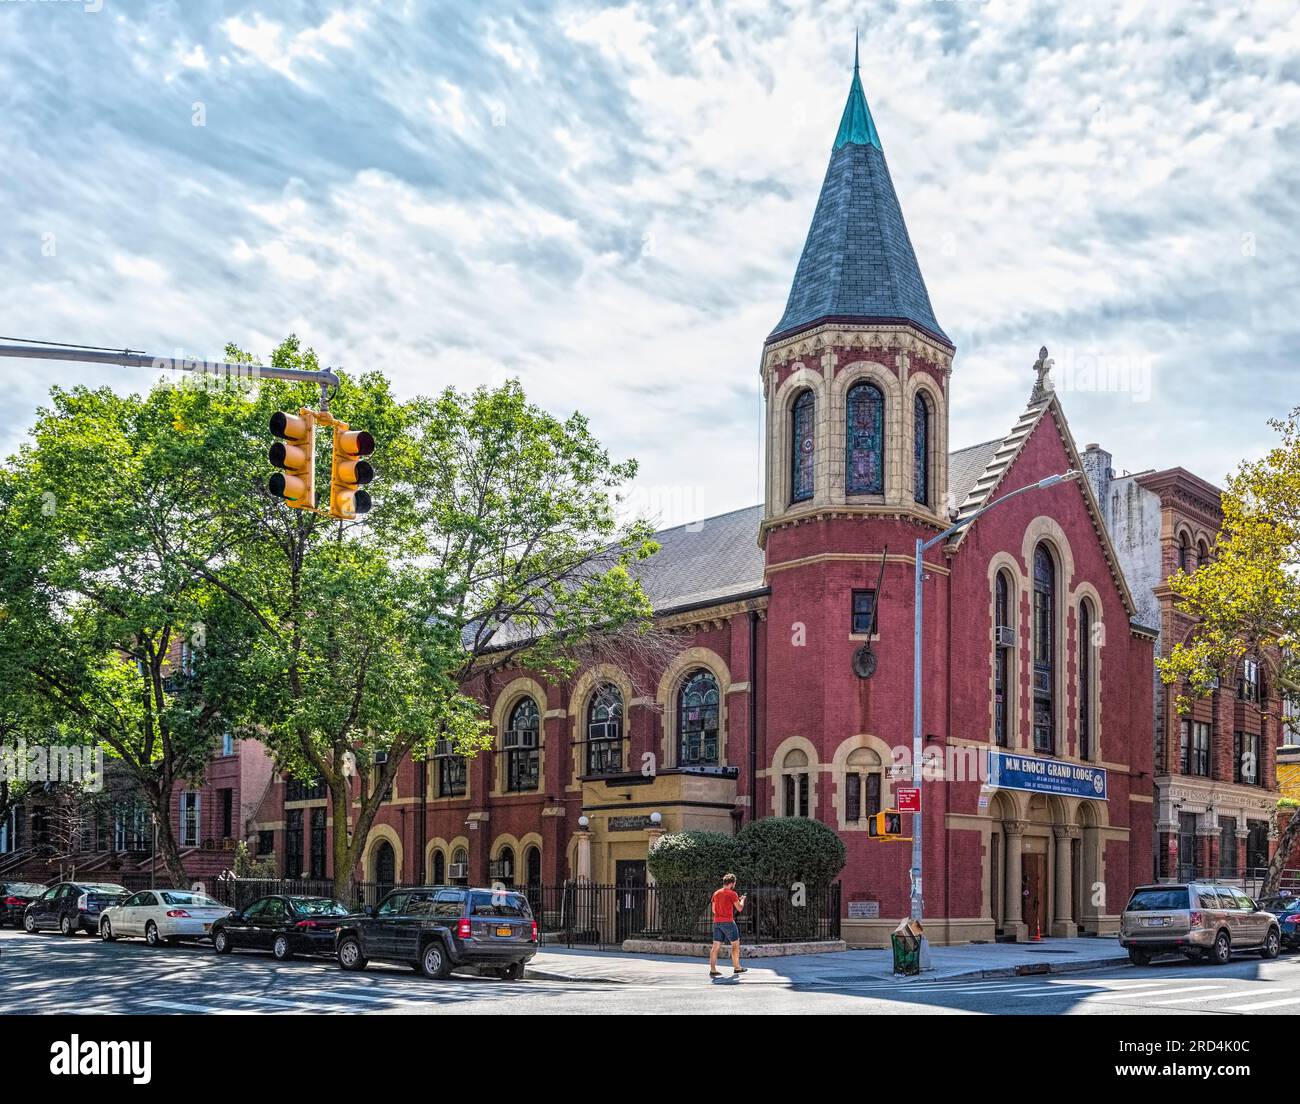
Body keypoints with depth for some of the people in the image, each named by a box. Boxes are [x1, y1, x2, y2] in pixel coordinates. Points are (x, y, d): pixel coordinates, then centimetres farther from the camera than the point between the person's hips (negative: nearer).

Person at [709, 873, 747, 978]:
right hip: (728, 922, -6)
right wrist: (742, 900, 13)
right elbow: (739, 908, -6)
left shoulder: (716, 893, 11)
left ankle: (712, 970, -2)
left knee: (716, 947, 3)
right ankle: (736, 968, 13)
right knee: (735, 945, 9)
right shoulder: (732, 894, -8)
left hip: (717, 922, 6)